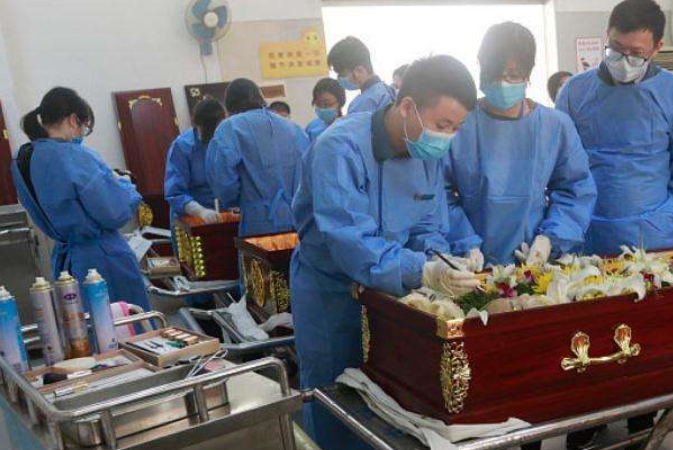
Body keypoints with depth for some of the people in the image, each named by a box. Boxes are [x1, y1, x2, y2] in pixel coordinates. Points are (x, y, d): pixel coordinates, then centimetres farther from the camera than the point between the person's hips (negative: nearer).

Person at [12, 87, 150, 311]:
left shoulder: (23, 160, 4)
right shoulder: (75, 157, -21)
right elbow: (115, 213, -22)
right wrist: (123, 184, -2)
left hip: (64, 257, 8)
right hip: (103, 258, -8)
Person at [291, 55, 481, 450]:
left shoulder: (429, 152, -6)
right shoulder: (340, 149, -28)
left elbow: (426, 228, 0)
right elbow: (350, 242, -36)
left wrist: (440, 261, -22)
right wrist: (422, 272, -46)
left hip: (391, 289, 5)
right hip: (331, 293, -5)